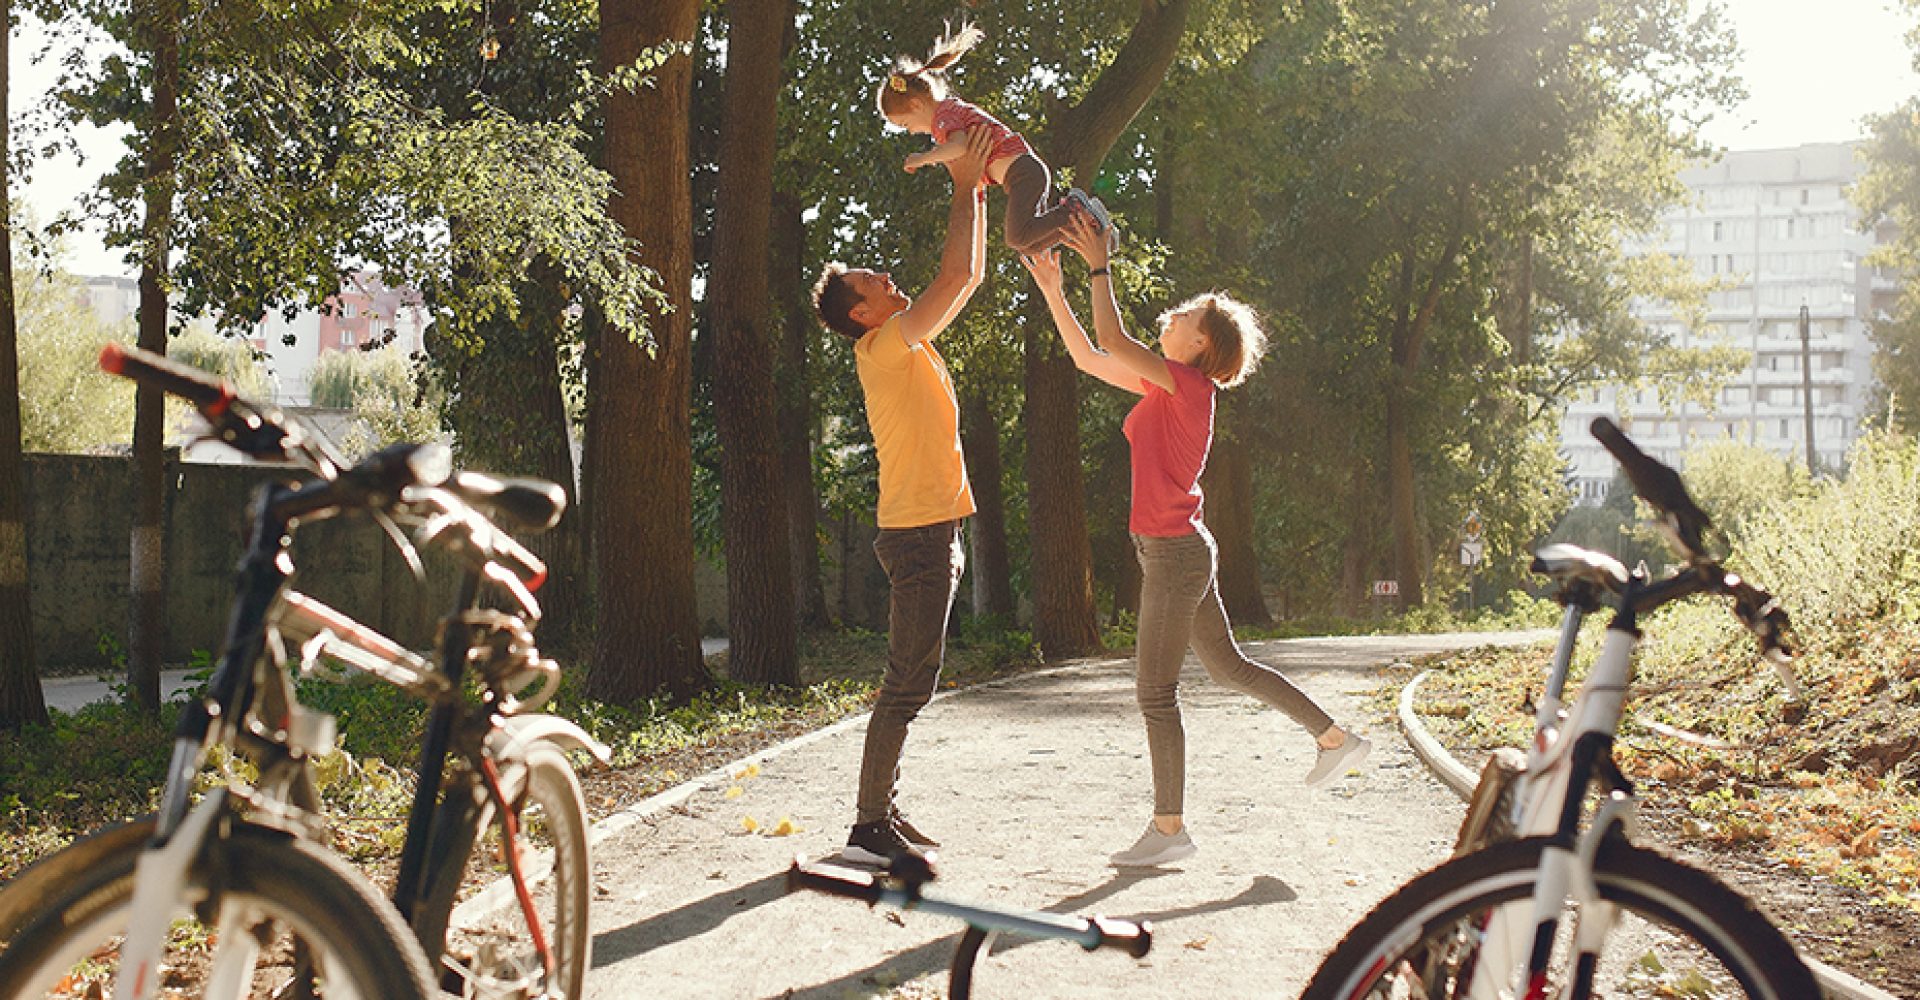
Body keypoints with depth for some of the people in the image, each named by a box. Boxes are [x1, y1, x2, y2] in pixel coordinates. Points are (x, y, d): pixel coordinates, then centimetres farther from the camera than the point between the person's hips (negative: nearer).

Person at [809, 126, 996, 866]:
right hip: (918, 533, -10)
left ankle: (882, 813, 18)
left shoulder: (909, 347, 16)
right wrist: (964, 185, -7)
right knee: (907, 685, -10)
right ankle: (869, 828, -7)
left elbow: (968, 278, 23)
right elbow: (958, 274, -18)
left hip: (930, 533, 10)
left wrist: (978, 195, 18)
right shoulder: (886, 346, -11)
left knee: (910, 683, 12)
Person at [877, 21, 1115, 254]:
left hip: (1021, 170, -10)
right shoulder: (953, 108, 24)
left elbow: (960, 145, -27)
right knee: (1026, 245, 12)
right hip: (1027, 172, 10)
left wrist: (922, 158, -16)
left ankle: (1074, 206, -15)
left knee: (1018, 239, -24)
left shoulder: (944, 115, -6)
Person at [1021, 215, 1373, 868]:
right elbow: (1089, 358, 17)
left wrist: (1100, 266, -11)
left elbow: (1110, 337, -21)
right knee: (1228, 667, 19)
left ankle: (1168, 828, 6)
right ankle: (1336, 738, 29)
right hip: (1176, 551, 10)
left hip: (1175, 552, -10)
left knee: (1155, 691, -3)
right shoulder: (1165, 386, 12)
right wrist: (1052, 292, 12)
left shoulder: (1187, 383, -13)